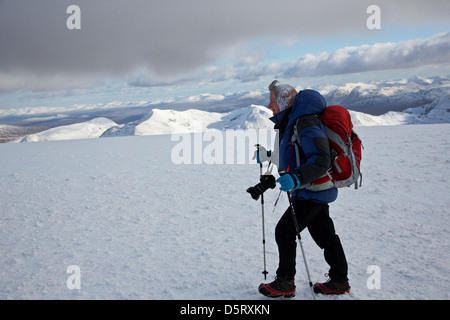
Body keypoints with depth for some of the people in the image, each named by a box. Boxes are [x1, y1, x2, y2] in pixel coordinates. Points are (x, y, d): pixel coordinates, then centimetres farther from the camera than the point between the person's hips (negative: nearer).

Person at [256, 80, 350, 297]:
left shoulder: (305, 124, -22)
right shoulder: (292, 122, 11)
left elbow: (321, 161, -30)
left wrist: (297, 178, -40)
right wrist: (267, 156, 30)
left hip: (312, 192, -10)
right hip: (317, 191, 10)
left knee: (284, 231, -2)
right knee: (325, 235, 16)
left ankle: (285, 283, 11)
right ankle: (339, 282, 29)